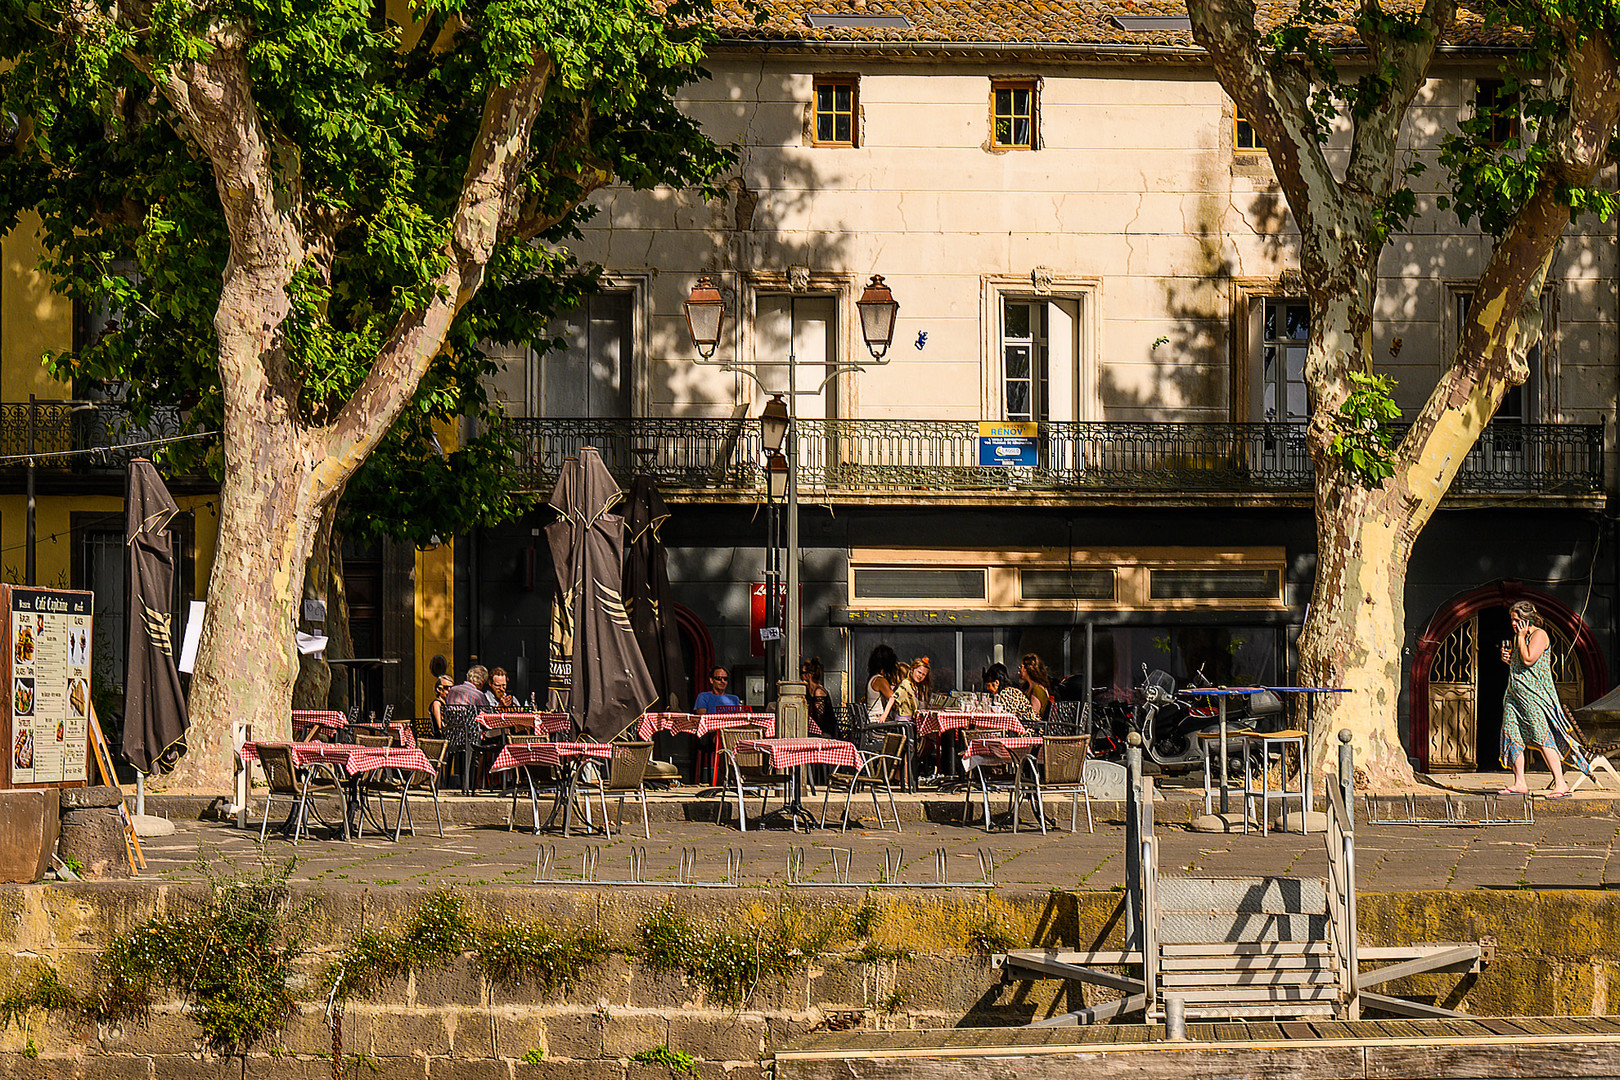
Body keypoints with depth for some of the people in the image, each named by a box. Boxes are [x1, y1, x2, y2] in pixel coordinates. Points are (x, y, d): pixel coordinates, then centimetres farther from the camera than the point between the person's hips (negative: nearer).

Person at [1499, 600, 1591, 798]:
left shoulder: (1539, 635, -8)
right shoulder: (1519, 637, 18)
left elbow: (1528, 659, -21)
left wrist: (1521, 637, -11)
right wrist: (1507, 659, 5)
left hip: (1534, 694, -9)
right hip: (1515, 692, 9)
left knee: (1542, 737, -13)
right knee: (1512, 736, 4)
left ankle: (1560, 783, -13)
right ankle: (1520, 784, 8)